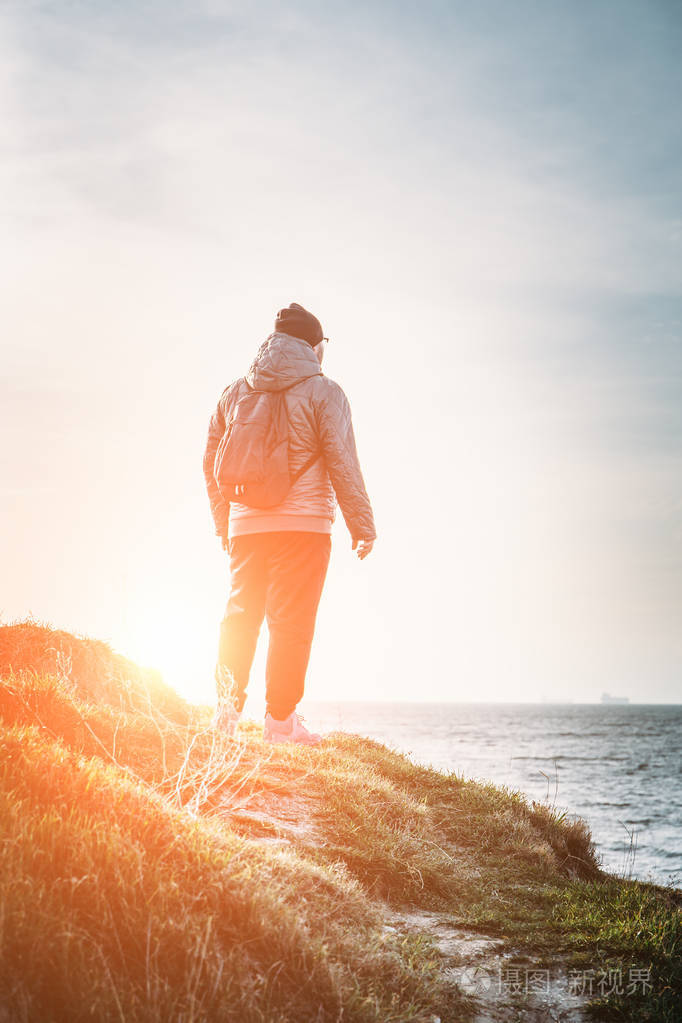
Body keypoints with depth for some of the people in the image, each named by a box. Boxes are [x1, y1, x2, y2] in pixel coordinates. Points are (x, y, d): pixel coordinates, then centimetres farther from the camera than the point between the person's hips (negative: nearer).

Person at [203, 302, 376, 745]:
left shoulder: (235, 392, 15)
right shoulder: (323, 392, -1)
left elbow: (212, 460, 17)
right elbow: (343, 463, -6)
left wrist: (224, 524, 25)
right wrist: (363, 527, 0)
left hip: (245, 526, 5)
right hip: (303, 526, -5)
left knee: (240, 616, 12)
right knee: (292, 622, -2)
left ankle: (228, 707, 5)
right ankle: (281, 720, -1)